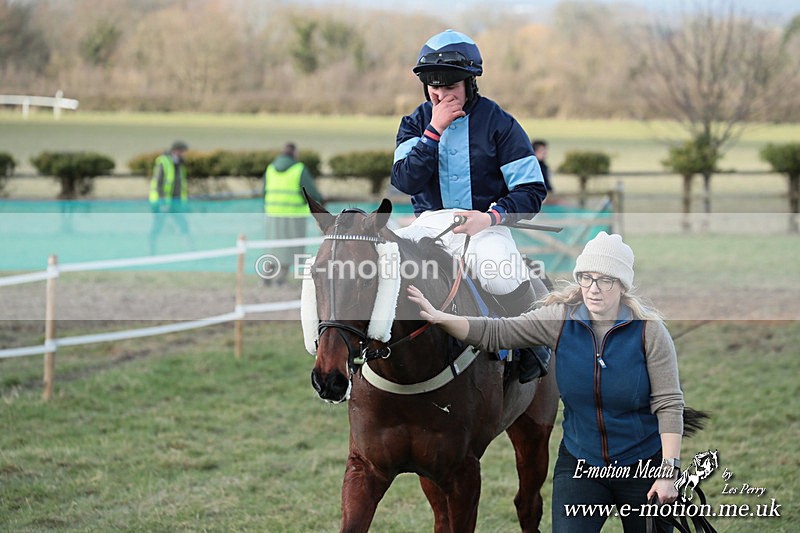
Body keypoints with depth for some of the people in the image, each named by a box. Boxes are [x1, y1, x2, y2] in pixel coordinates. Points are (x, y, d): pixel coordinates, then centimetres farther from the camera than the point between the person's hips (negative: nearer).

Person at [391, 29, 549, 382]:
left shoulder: (497, 123, -1)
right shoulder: (416, 123, 8)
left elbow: (531, 190, -2)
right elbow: (405, 182, -8)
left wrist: (492, 216, -19)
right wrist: (434, 131, -14)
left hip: (484, 224, -3)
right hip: (430, 223, 3)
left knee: (505, 279, -34)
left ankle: (531, 344, -5)